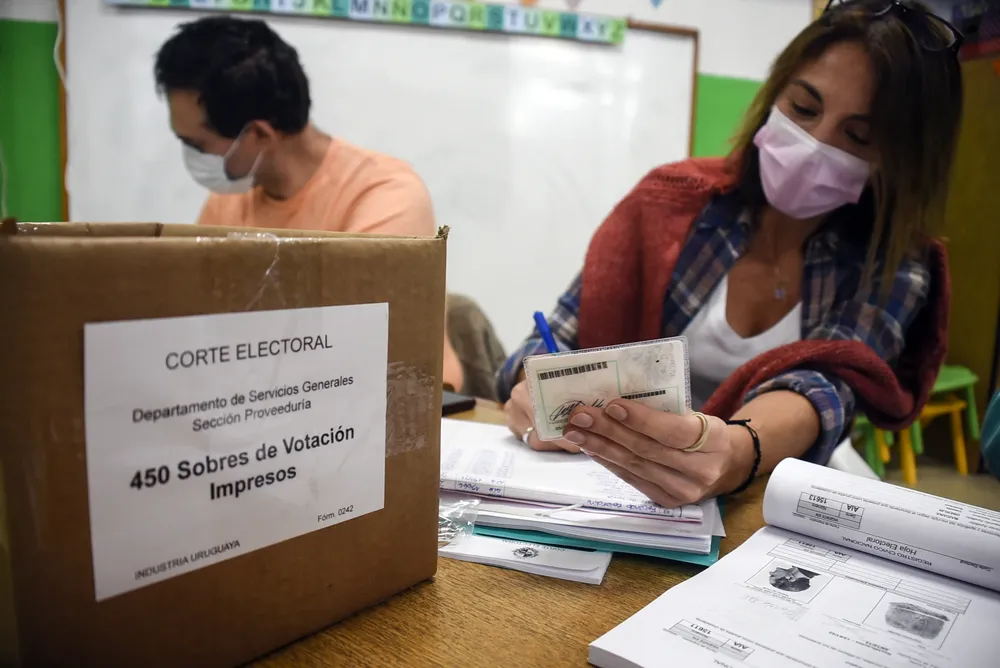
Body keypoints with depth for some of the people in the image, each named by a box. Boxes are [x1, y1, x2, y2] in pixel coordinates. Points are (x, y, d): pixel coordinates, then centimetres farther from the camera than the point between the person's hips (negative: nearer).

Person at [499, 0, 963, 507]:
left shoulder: (893, 272, -3)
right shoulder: (674, 198, -3)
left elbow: (824, 386, -21)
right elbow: (561, 340, -3)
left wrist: (738, 455, -43)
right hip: (616, 490, 2)